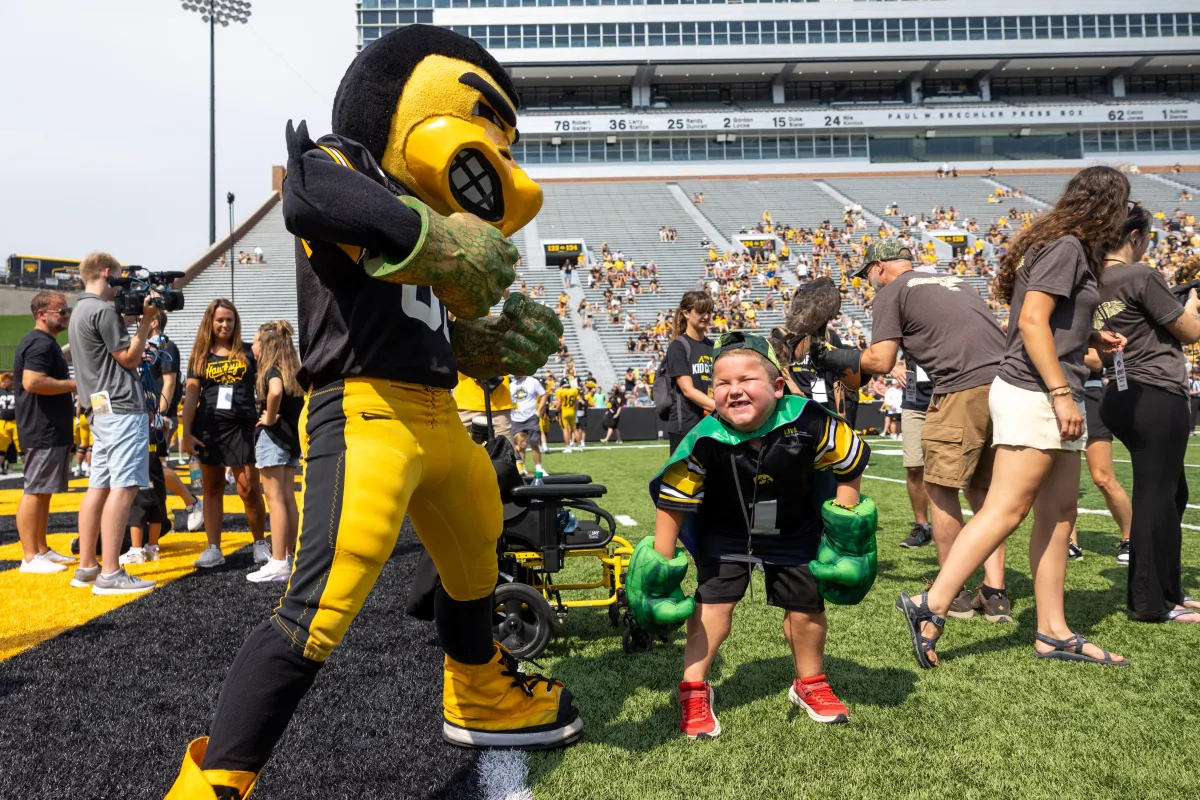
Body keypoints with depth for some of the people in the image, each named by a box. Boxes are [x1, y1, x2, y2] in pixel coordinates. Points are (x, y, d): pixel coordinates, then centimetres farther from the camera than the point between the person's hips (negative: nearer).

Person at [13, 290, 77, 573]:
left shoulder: (45, 343, 20)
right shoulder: (40, 343, -15)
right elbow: (32, 382, -26)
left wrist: (70, 386, 18)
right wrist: (75, 384, -19)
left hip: (52, 430, 11)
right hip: (43, 431, -11)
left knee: (44, 491, 14)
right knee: (35, 491, -8)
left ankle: (42, 549, 21)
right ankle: (30, 558, -5)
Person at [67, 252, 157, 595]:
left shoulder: (80, 311, 20)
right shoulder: (103, 311, -12)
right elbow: (129, 359, -9)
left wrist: (137, 316, 16)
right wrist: (146, 320, -5)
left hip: (103, 410, 10)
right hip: (123, 408, -10)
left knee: (99, 486, 10)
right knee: (123, 487, -11)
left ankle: (86, 568, 14)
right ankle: (110, 574, -13)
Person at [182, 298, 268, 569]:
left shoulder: (247, 352, 6)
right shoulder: (200, 356, 9)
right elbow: (191, 396, 6)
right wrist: (186, 432, -1)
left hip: (242, 427, -2)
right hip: (208, 428, 2)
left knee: (249, 488, -4)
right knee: (212, 489, 7)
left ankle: (260, 543, 11)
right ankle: (213, 549, 12)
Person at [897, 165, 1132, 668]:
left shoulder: (1065, 246, 20)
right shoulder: (1066, 246, -9)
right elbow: (1031, 320, -19)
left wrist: (1090, 339, 20)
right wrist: (1062, 393, -21)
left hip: (1048, 399, 10)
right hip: (1033, 394, -10)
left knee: (1059, 512, 9)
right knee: (1006, 510, -11)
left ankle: (1052, 631, 14)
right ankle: (932, 605, -9)